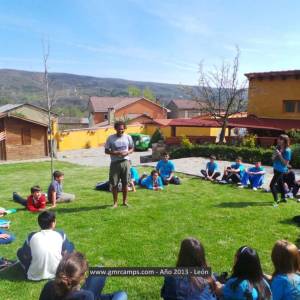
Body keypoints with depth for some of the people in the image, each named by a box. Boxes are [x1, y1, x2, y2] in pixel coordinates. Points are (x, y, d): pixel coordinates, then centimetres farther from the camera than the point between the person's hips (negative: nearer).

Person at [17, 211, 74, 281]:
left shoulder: (32, 236, -7)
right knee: (70, 245, 19)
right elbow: (65, 253, 4)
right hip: (57, 272, 0)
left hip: (35, 275, 1)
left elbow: (25, 256, 5)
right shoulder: (61, 235, -8)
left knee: (20, 252, 21)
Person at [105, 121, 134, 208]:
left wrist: (127, 153, -11)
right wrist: (115, 153, -18)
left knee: (125, 183, 8)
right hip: (115, 163, -1)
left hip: (125, 162, 1)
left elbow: (131, 148, 11)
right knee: (114, 184, 3)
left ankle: (125, 201, 23)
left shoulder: (128, 137, 2)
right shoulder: (110, 138, -3)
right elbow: (106, 151, -1)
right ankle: (115, 202, 17)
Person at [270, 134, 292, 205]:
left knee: (272, 185, -12)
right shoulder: (278, 148, 2)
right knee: (280, 183, 21)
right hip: (276, 168, 8)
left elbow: (286, 163, -18)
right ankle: (283, 198, 38)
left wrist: (280, 155, -25)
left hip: (281, 170, -8)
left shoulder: (287, 151, -18)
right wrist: (275, 154, -14)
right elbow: (273, 158, 7)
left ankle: (276, 201, -2)